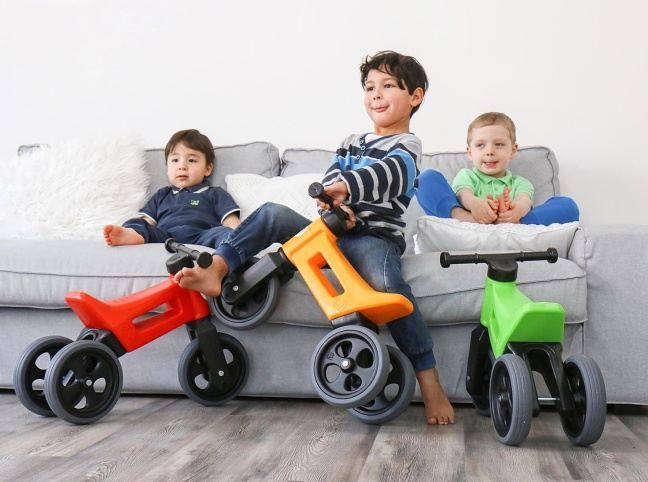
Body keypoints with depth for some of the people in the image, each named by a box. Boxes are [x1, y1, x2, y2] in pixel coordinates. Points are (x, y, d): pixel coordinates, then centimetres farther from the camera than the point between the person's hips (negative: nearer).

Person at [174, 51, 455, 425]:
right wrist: (336, 204, -16)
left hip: (375, 236, -6)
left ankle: (430, 383, -32)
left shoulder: (406, 146, 4)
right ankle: (215, 271, -20)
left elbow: (385, 173, -20)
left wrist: (345, 187, -41)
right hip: (335, 230, 6)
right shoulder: (353, 142, 25)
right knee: (273, 214, -14)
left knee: (384, 278, -37)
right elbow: (330, 178, 9)